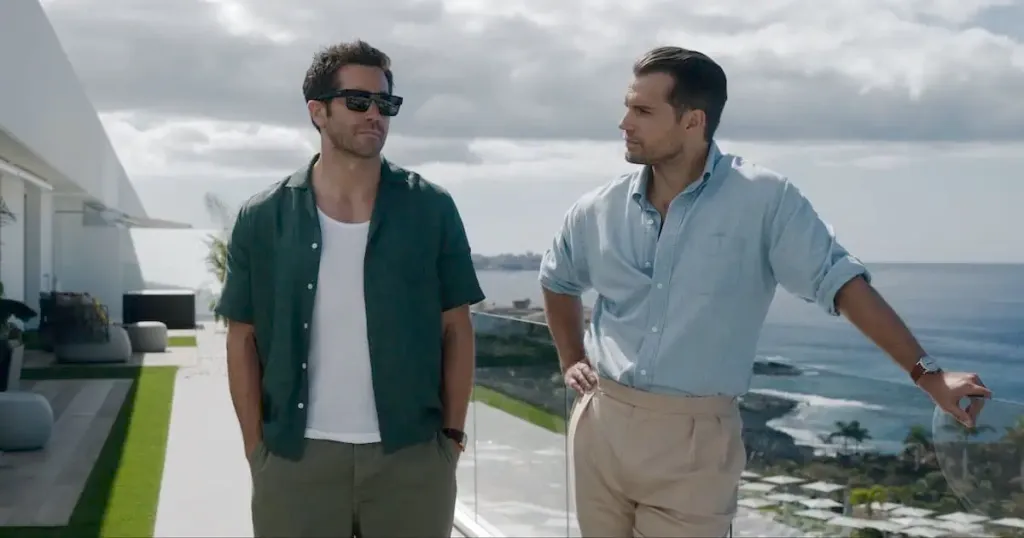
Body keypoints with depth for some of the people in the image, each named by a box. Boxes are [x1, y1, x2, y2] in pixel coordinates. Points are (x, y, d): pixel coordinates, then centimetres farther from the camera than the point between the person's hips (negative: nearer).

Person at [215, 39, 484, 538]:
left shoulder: (431, 209, 0)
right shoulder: (262, 219, 1)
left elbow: (456, 329, 4)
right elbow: (243, 339, 5)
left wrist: (452, 434, 1)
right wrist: (256, 448, 1)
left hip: (411, 455, 0)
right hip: (295, 458, 0)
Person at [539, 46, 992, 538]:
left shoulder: (764, 201, -10)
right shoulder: (598, 211, 3)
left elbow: (841, 281, -11)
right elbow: (557, 281, 22)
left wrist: (926, 372, -16)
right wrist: (571, 362, 14)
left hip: (693, 437, -4)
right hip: (599, 424, 4)